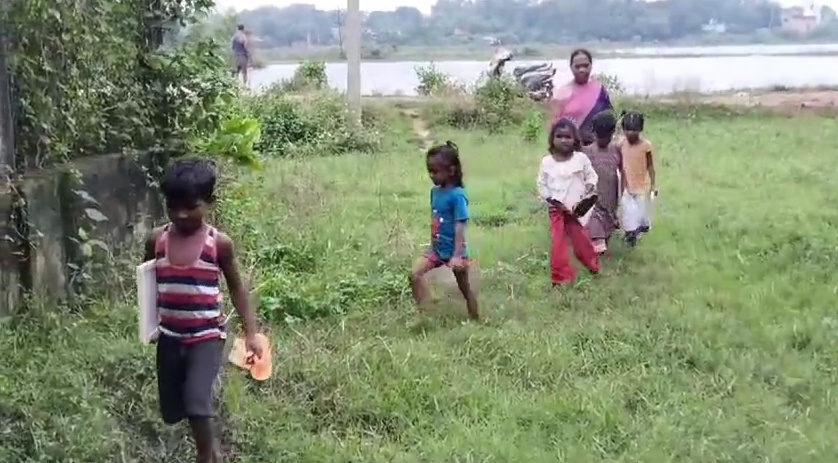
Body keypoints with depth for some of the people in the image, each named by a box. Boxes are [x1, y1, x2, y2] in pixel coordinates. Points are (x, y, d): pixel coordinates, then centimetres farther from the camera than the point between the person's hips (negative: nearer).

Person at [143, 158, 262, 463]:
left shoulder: (219, 243, -10)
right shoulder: (156, 240, -3)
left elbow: (236, 288, 0)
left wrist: (251, 332, -4)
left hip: (207, 336, -4)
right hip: (170, 337, 4)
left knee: (196, 401, -19)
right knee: (172, 411, 11)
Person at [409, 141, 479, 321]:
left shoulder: (457, 195, -21)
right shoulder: (435, 191, 1)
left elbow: (460, 227, -24)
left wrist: (457, 255, -27)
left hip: (453, 251, -7)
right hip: (436, 249, 7)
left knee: (465, 288, 8)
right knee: (415, 274, -11)